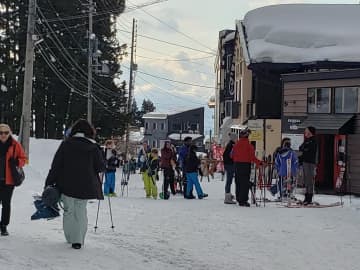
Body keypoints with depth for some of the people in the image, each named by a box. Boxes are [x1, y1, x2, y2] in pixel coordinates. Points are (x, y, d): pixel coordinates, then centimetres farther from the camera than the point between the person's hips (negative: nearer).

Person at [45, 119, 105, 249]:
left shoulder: (66, 144, -3)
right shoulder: (93, 147, -3)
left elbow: (56, 165, -4)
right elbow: (101, 167, -1)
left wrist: (49, 182, 0)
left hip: (67, 185, 0)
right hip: (85, 186, 0)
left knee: (69, 211, 13)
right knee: (81, 212, 8)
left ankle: (71, 238, 15)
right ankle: (78, 240, 0)